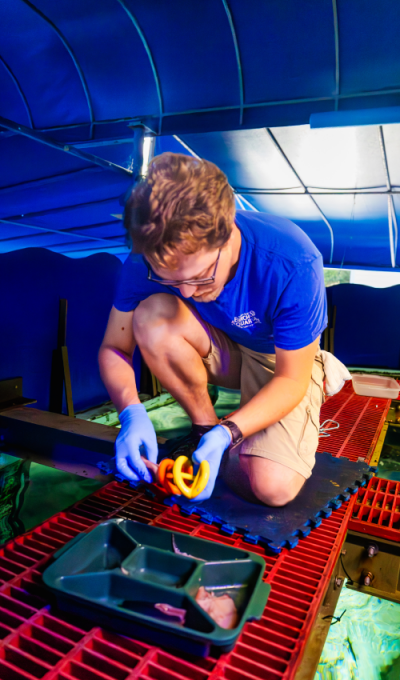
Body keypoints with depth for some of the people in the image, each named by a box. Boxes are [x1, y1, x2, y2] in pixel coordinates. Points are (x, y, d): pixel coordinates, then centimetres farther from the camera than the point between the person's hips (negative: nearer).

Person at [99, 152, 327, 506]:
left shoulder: (293, 263, -34)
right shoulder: (151, 256, -25)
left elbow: (291, 379, -23)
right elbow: (114, 348, -13)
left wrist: (226, 436, -35)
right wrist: (132, 413, -32)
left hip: (283, 359, -2)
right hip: (222, 349, 3)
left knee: (273, 488, -25)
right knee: (151, 315, -30)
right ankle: (205, 425, -8)